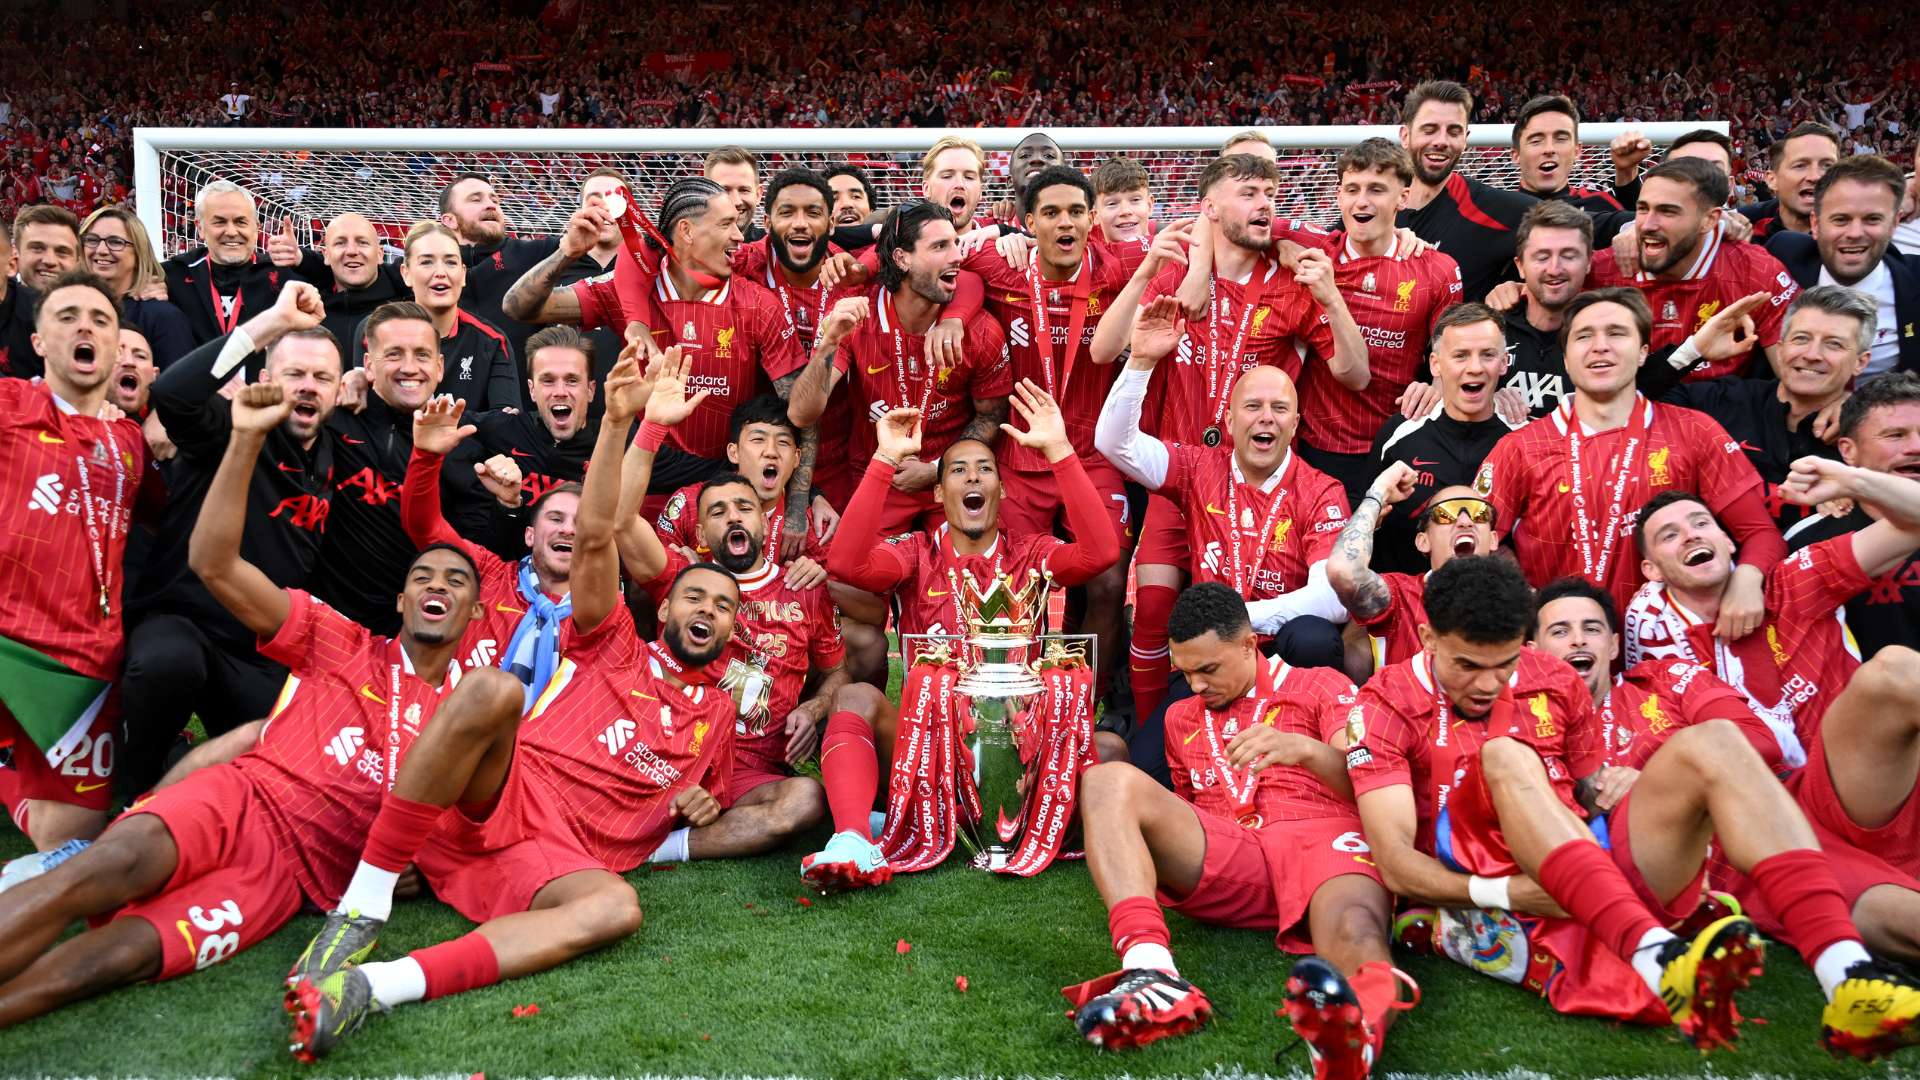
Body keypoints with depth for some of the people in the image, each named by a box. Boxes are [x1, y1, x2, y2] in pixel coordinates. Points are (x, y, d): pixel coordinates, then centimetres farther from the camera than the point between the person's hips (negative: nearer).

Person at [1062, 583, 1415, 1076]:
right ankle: (1152, 972, -42)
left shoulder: (1322, 687, 16)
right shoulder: (1182, 718, 29)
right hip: (1219, 861, 3)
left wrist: (1303, 748, -18)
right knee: (1109, 780, -20)